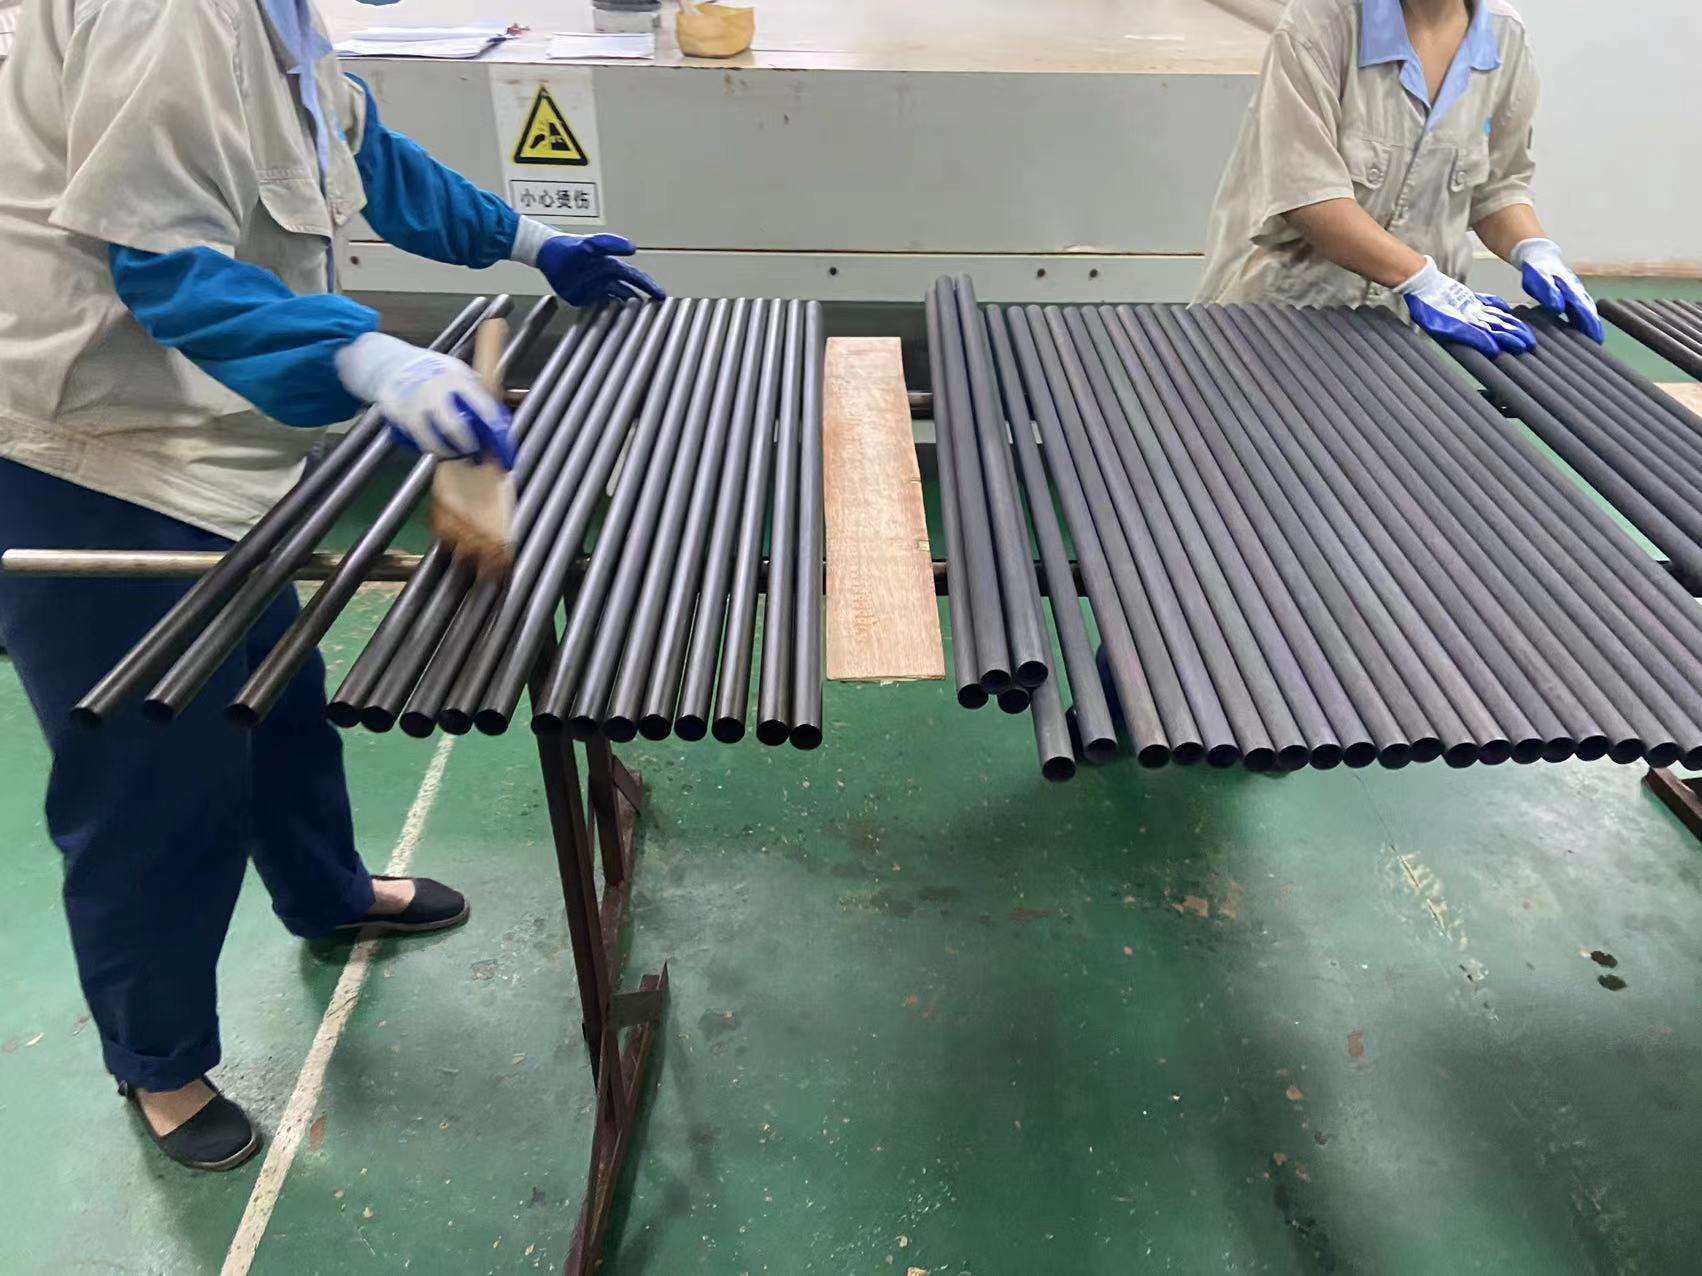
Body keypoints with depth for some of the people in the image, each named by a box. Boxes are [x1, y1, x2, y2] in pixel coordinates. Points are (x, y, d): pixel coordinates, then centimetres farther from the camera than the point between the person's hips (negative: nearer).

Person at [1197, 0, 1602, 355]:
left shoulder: (1506, 38, 1)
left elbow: (1496, 184, 9)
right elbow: (1305, 190, -23)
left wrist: (1536, 251, -11)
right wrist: (1422, 280, -29)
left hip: (1404, 319, 4)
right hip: (1284, 302, -4)